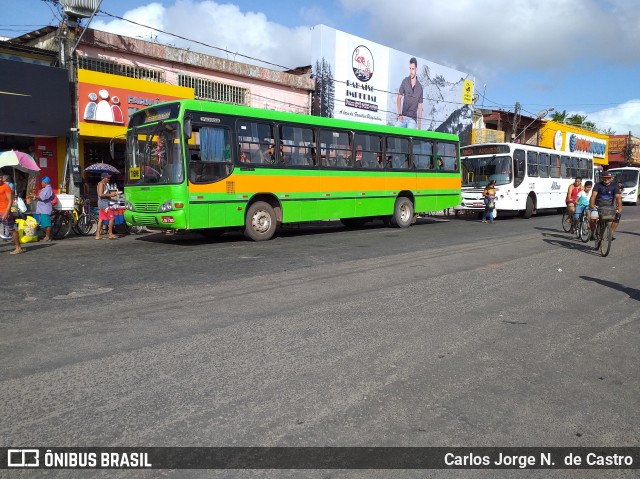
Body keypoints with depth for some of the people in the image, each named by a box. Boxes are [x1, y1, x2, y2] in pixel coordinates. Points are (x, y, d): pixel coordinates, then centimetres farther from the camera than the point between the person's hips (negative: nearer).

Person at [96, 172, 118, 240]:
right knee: (111, 218, -8)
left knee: (101, 219, 8)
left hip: (105, 203, 10)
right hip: (103, 203, -10)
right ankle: (110, 234, -3)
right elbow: (100, 194, -22)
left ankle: (97, 235, 9)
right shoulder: (101, 184, -13)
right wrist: (110, 195, -19)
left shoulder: (106, 184, 17)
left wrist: (112, 193, 9)